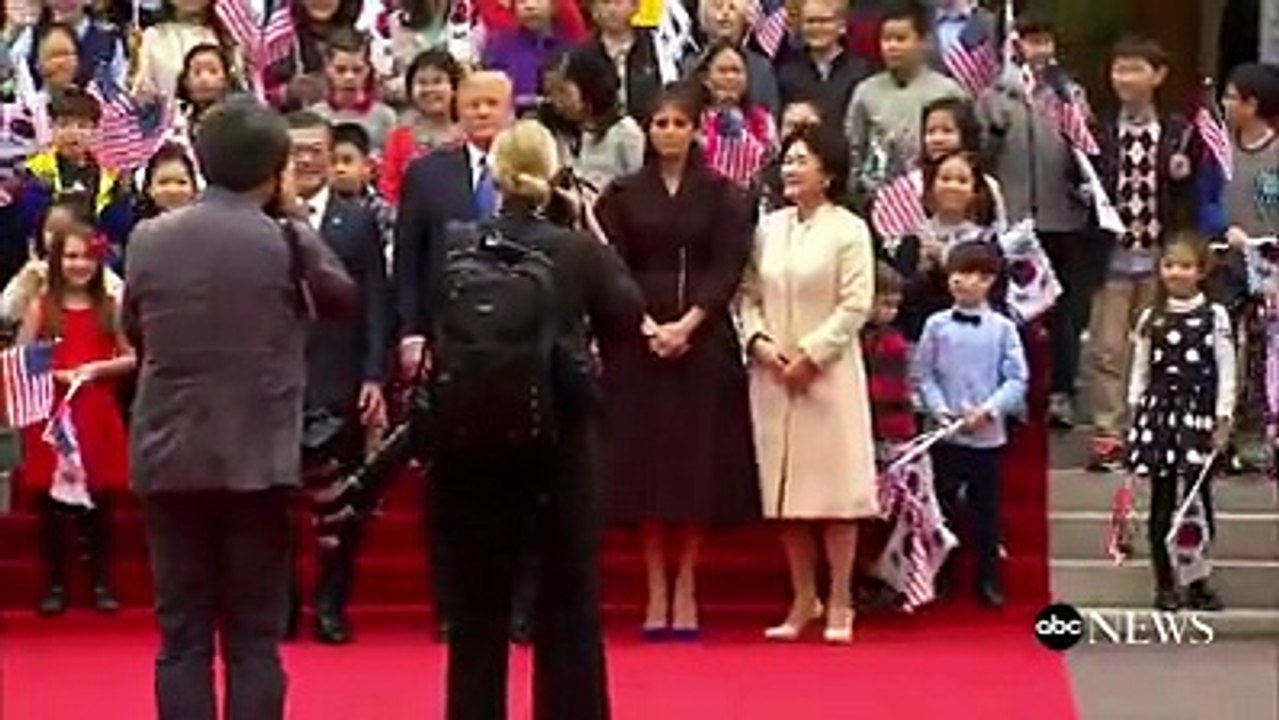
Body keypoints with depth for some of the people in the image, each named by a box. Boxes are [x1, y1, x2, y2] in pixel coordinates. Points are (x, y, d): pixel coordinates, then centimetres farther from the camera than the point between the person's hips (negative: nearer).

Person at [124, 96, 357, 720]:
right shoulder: (287, 242, -8)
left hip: (170, 456, 2)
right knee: (254, 638, 5)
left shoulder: (149, 238, -1)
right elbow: (344, 298, 10)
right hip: (256, 458, -2)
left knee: (181, 635, 6)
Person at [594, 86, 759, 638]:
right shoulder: (623, 195, 8)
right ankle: (655, 592, 3)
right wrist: (648, 327, -13)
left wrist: (687, 324, -15)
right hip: (637, 340, 0)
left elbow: (728, 268, -2)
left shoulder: (722, 195, 6)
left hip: (704, 340, 0)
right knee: (644, 461, -2)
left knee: (698, 462, -1)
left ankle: (686, 588, 6)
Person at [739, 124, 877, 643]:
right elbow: (749, 295, 9)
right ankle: (803, 600, 16)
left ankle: (839, 604, 4)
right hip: (773, 374, 5)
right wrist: (759, 341, -8)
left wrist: (811, 354, -14)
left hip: (827, 375, -5)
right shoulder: (768, 229, 11)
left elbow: (855, 306, -9)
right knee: (785, 488, 7)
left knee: (835, 486, -2)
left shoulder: (848, 230, -4)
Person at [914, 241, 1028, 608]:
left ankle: (988, 582, 16)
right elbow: (924, 375, 2)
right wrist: (939, 410, -11)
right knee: (943, 508, 9)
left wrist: (987, 411, -14)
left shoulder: (1002, 328, -2)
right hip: (945, 435, 1)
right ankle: (940, 581, 19)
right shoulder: (936, 325, 1)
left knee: (985, 511, 6)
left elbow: (1017, 380, -3)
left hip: (988, 436, -1)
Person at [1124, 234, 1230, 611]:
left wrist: (1223, 419, -6)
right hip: (1159, 411, 1)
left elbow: (1226, 372, -2)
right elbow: (1140, 371, 9)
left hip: (1199, 413, -1)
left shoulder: (1215, 316, -1)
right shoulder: (1150, 318, 5)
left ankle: (1198, 582, 12)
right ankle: (1164, 584, 11)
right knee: (1162, 500, 4)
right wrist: (1136, 417, 5)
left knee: (1197, 499, 1)